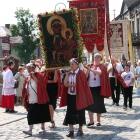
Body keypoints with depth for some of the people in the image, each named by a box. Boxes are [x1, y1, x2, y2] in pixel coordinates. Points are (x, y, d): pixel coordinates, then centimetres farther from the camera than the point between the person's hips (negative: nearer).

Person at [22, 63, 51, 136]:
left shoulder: (38, 76, -7)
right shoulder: (28, 79, 8)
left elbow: (40, 85, -24)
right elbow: (26, 90, 11)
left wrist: (34, 76, -23)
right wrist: (24, 100, 8)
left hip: (39, 100, -4)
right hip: (31, 101, 5)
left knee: (41, 114, 5)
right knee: (31, 115, -1)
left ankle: (43, 128, 19)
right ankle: (30, 130, 0)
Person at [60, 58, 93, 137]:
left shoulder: (81, 73, -10)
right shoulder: (69, 72, 7)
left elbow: (80, 85, -16)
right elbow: (65, 84, -2)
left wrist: (69, 85, -10)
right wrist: (67, 74, -8)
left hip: (78, 96, -5)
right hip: (70, 96, 5)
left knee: (79, 113, 5)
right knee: (70, 113, 3)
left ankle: (80, 129, 18)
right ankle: (71, 130, 8)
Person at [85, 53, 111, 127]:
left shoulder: (102, 67, 1)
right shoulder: (90, 66, 9)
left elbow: (99, 73, -22)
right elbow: (86, 76, 2)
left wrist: (90, 69, -32)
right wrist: (87, 70, -14)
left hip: (98, 87, -3)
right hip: (90, 87, 3)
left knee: (98, 104, 2)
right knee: (90, 104, 1)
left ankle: (98, 121, 14)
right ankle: (91, 121, 10)